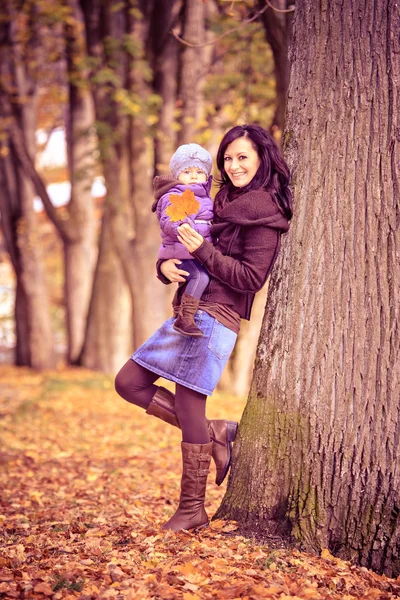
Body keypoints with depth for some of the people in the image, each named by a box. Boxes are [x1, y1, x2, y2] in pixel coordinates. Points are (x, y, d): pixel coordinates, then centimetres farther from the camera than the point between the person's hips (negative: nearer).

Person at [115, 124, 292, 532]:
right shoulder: (225, 201, 19)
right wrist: (166, 264, -4)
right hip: (188, 311, 9)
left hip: (215, 316, -9)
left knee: (188, 407, -5)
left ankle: (192, 509, 10)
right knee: (128, 383, 9)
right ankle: (216, 434, 14)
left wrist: (203, 250, -19)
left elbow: (251, 278, -14)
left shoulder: (265, 212, -7)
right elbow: (183, 249, 18)